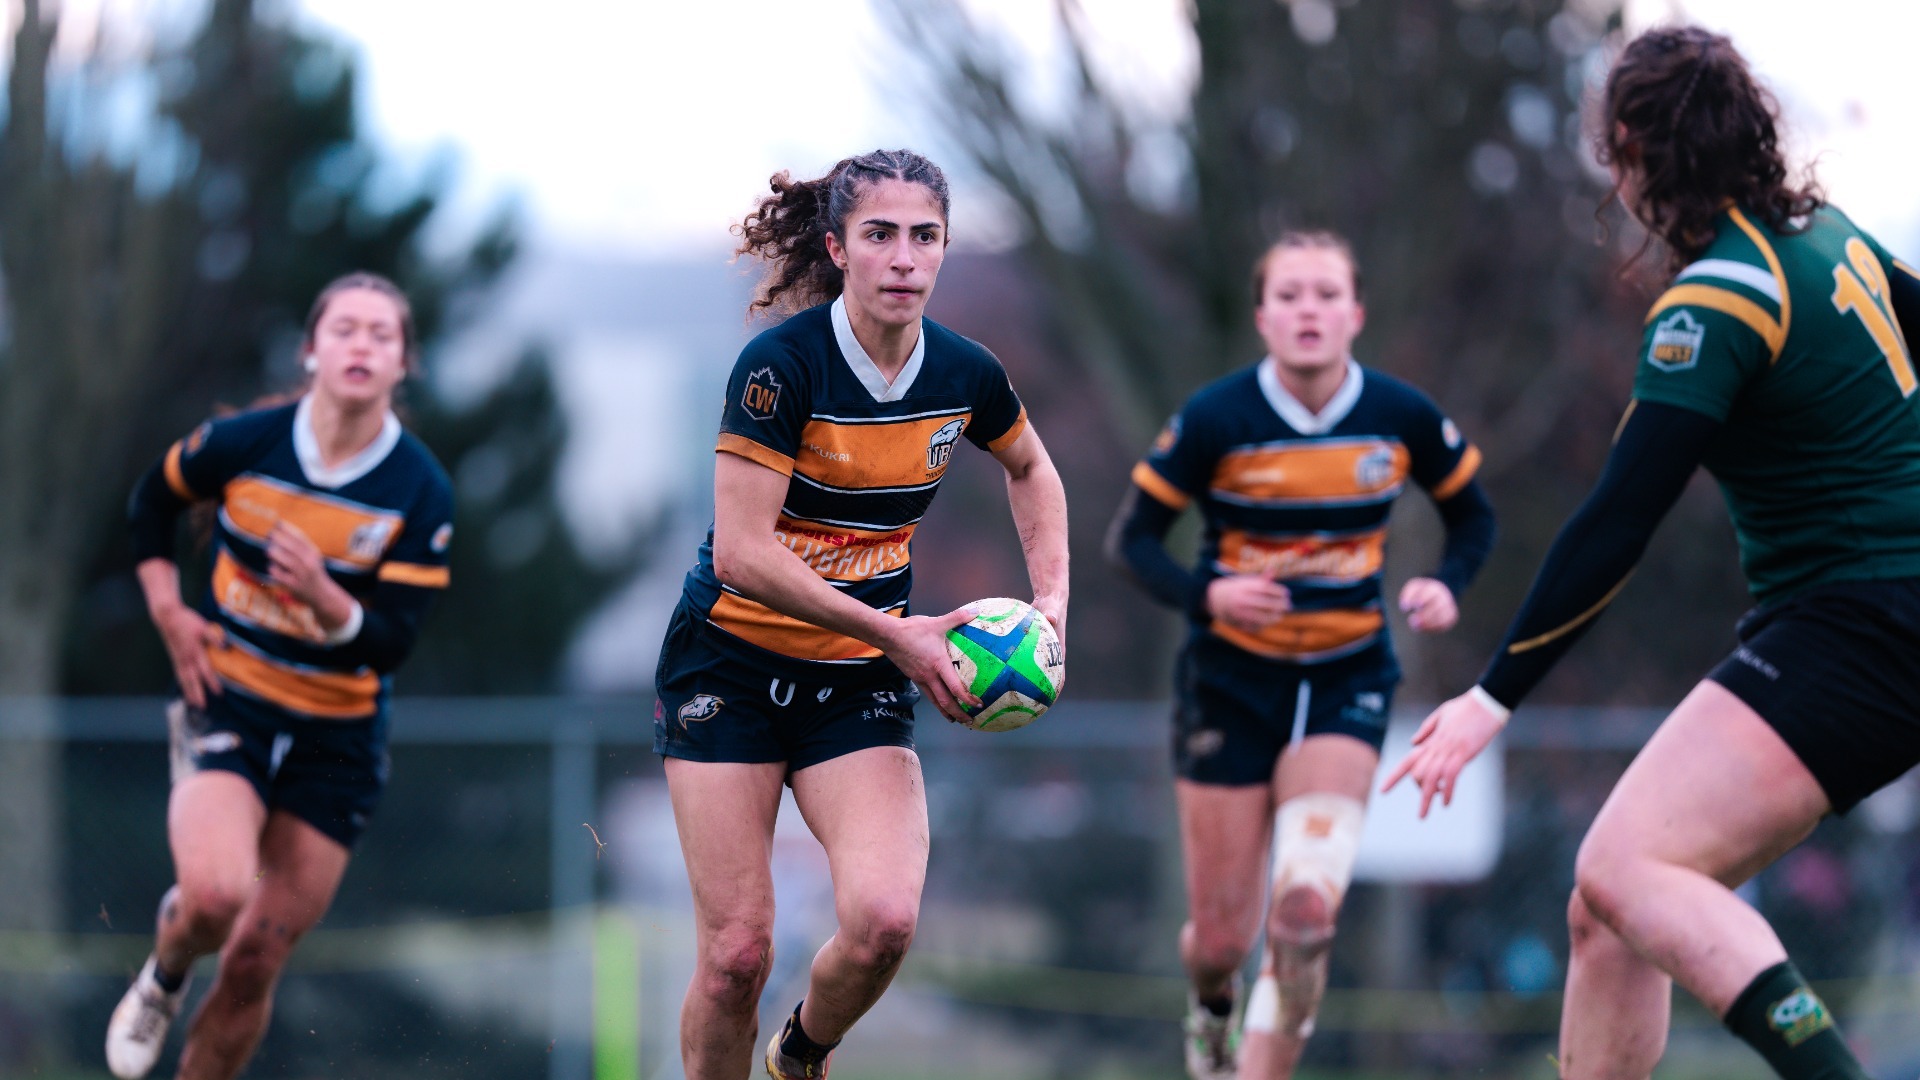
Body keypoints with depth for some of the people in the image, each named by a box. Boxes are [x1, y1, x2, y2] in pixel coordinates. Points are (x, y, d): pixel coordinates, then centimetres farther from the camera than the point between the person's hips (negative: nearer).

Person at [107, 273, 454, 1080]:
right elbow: (153, 501, 14)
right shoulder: (245, 442, -8)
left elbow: (391, 644, -12)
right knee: (216, 895, -26)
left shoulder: (421, 493, -8)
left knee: (255, 965, 2)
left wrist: (325, 599, -31)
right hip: (230, 704, -1)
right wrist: (169, 612, 4)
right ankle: (163, 977, 10)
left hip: (338, 739, 1)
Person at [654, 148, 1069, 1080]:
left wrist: (1050, 598, 7)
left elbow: (1030, 469, 20)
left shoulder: (965, 375, -3)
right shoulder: (782, 364, -18)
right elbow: (740, 552, -22)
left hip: (862, 686, 3)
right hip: (731, 663, -3)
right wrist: (896, 633, -21)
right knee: (737, 951, -9)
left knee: (884, 920, -18)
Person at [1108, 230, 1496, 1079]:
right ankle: (1212, 1007, 40)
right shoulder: (1216, 419, -13)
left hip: (1347, 677, 1)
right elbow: (1131, 540, -7)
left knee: (1307, 907, -19)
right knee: (1224, 935, 3)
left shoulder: (1403, 418, -6)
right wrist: (1206, 595, -26)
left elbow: (1472, 515, 11)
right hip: (1232, 679, -1)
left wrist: (1447, 586, -10)